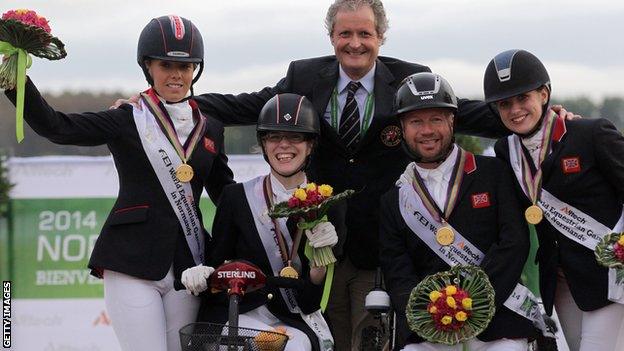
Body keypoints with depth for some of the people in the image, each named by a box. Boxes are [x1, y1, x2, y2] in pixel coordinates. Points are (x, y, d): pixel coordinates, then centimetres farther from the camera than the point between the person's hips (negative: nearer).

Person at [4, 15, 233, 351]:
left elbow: (226, 192, 21)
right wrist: (16, 79, -26)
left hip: (187, 267, 4)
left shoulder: (210, 129, 13)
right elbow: (55, 126, -11)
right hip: (133, 262, -4)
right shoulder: (127, 121, 1)